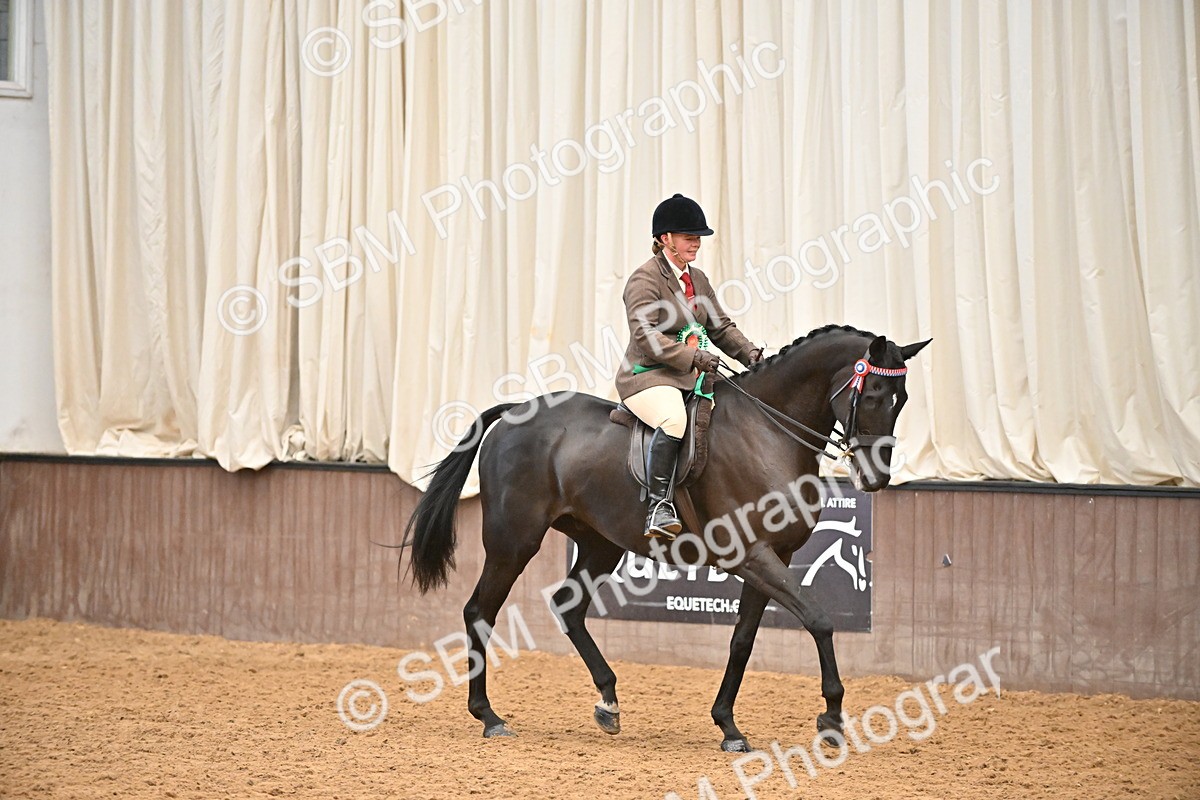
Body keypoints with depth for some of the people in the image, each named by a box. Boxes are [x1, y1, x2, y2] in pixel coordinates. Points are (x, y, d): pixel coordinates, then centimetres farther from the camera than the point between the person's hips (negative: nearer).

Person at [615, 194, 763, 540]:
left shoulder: (698, 279, 20)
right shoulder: (645, 279, -7)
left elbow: (721, 327, 22)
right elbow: (646, 337, -19)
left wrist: (750, 353, 4)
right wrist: (693, 357, -26)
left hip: (690, 378, 9)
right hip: (647, 377, -9)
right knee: (674, 420, -38)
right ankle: (659, 507, -37)